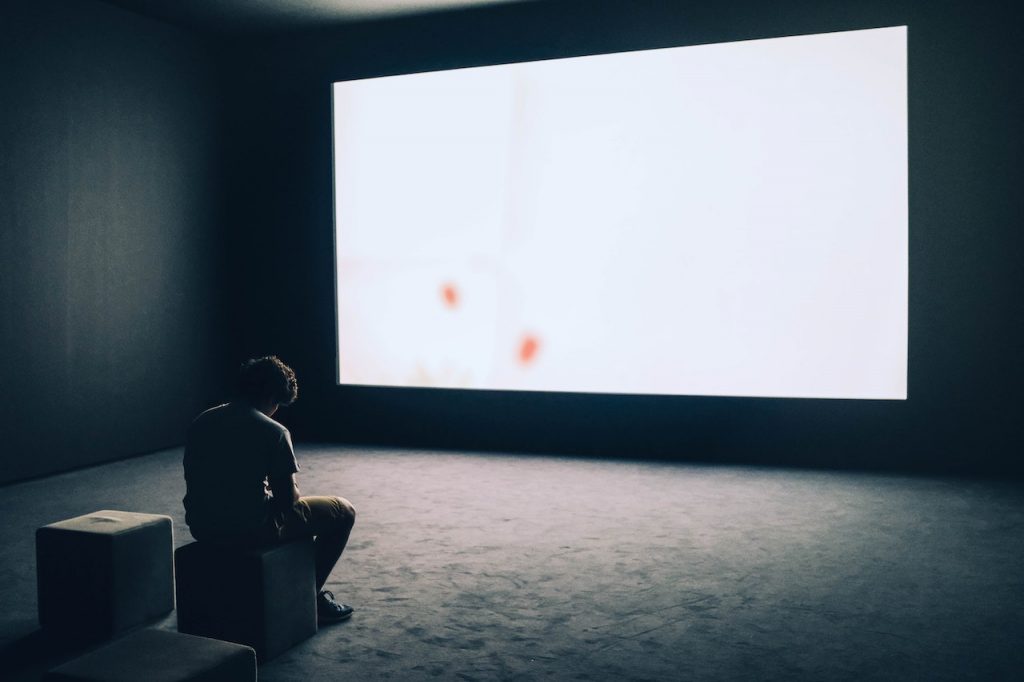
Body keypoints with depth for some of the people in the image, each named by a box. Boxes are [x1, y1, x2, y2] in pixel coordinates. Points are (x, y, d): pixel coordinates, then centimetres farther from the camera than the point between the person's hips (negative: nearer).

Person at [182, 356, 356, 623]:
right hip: (252, 530, -7)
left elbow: (196, 481, 16)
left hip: (202, 528, 7)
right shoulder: (273, 431, -13)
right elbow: (288, 498, -11)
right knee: (344, 511, 11)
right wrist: (291, 491, 14)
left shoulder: (201, 422, 5)